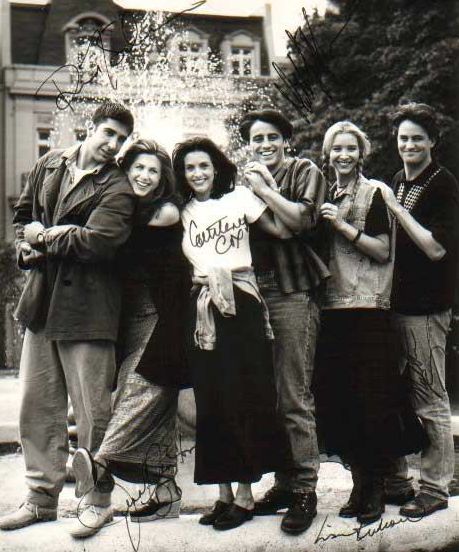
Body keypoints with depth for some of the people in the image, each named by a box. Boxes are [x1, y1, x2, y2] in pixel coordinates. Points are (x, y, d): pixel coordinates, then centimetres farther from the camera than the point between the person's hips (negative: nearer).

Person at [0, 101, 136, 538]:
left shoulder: (116, 189, -7)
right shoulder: (49, 165, 11)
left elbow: (96, 242, -21)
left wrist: (43, 236, -8)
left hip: (86, 308, -6)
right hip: (41, 300, 6)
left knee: (93, 411, 1)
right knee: (36, 406, 12)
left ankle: (98, 501, 16)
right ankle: (42, 497, 25)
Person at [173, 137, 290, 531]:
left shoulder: (239, 197, 4)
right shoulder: (185, 212, 14)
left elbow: (283, 230, -2)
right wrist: (204, 277, -6)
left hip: (241, 303, -4)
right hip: (203, 307, 4)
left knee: (244, 397, -4)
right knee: (211, 402, 4)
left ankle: (245, 494, 4)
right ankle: (224, 492, 14)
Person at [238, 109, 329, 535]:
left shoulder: (305, 172, 5)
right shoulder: (245, 178, 19)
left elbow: (302, 220, -11)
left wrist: (264, 189, -5)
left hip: (293, 295, -5)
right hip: (254, 295, 6)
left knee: (294, 397, -6)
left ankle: (305, 490, 1)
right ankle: (283, 482, 18)